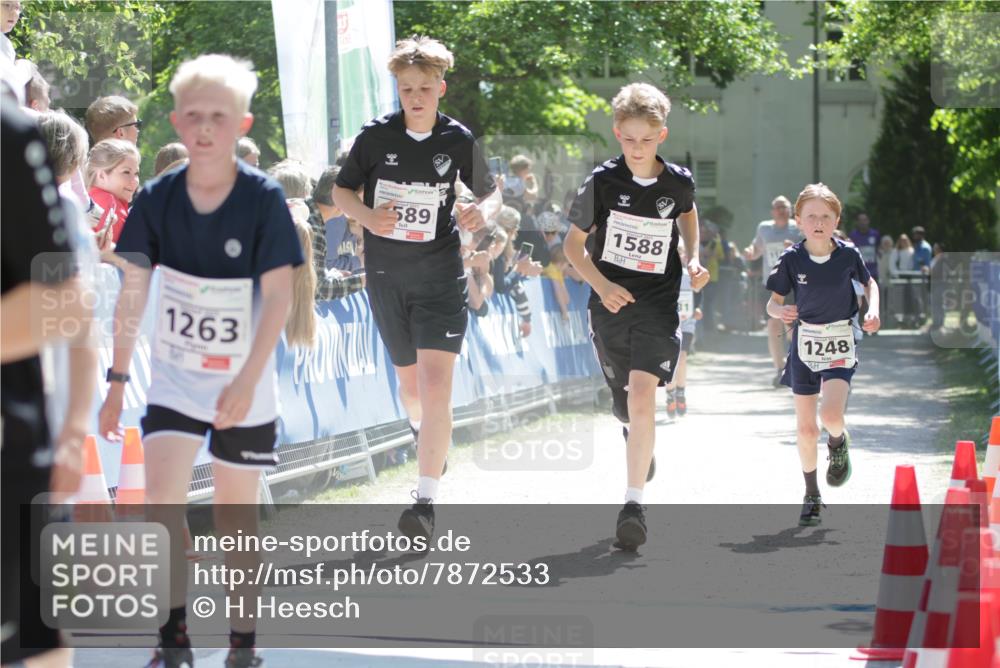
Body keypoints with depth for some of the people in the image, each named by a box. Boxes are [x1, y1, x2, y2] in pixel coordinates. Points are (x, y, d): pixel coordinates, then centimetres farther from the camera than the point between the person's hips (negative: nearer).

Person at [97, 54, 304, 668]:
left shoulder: (264, 198, -15)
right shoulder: (157, 198, -7)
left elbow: (279, 296, -16)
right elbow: (134, 290, 0)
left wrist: (247, 380, -23)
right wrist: (118, 379, 1)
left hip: (244, 385, -2)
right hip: (175, 374, 2)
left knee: (236, 515, 7)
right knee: (163, 497, -14)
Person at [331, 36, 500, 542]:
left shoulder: (458, 140, -4)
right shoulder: (376, 136, -5)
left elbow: (490, 191, 11)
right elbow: (341, 191, 5)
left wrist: (480, 212, -13)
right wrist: (367, 216, -16)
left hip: (440, 277, -2)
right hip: (386, 276, 2)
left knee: (436, 384, -16)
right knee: (409, 379, 17)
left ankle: (427, 503, -19)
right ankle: (421, 434, 53)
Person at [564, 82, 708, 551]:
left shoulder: (678, 183, -3)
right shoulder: (602, 182, -7)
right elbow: (573, 243, 1)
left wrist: (693, 259, 8)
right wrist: (601, 285, -14)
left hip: (657, 306, -1)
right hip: (610, 304, 1)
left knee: (642, 396, -20)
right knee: (625, 405, 14)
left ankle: (634, 503, -19)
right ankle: (639, 438, 52)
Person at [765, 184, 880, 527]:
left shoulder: (848, 255, -8)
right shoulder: (791, 260, -9)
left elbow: (869, 283, 11)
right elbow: (773, 302, -3)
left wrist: (873, 309, -7)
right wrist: (780, 311, -25)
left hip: (841, 343, -2)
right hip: (805, 341, 2)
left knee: (831, 413, -23)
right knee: (805, 427, 5)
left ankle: (839, 442, 14)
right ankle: (812, 495, 22)